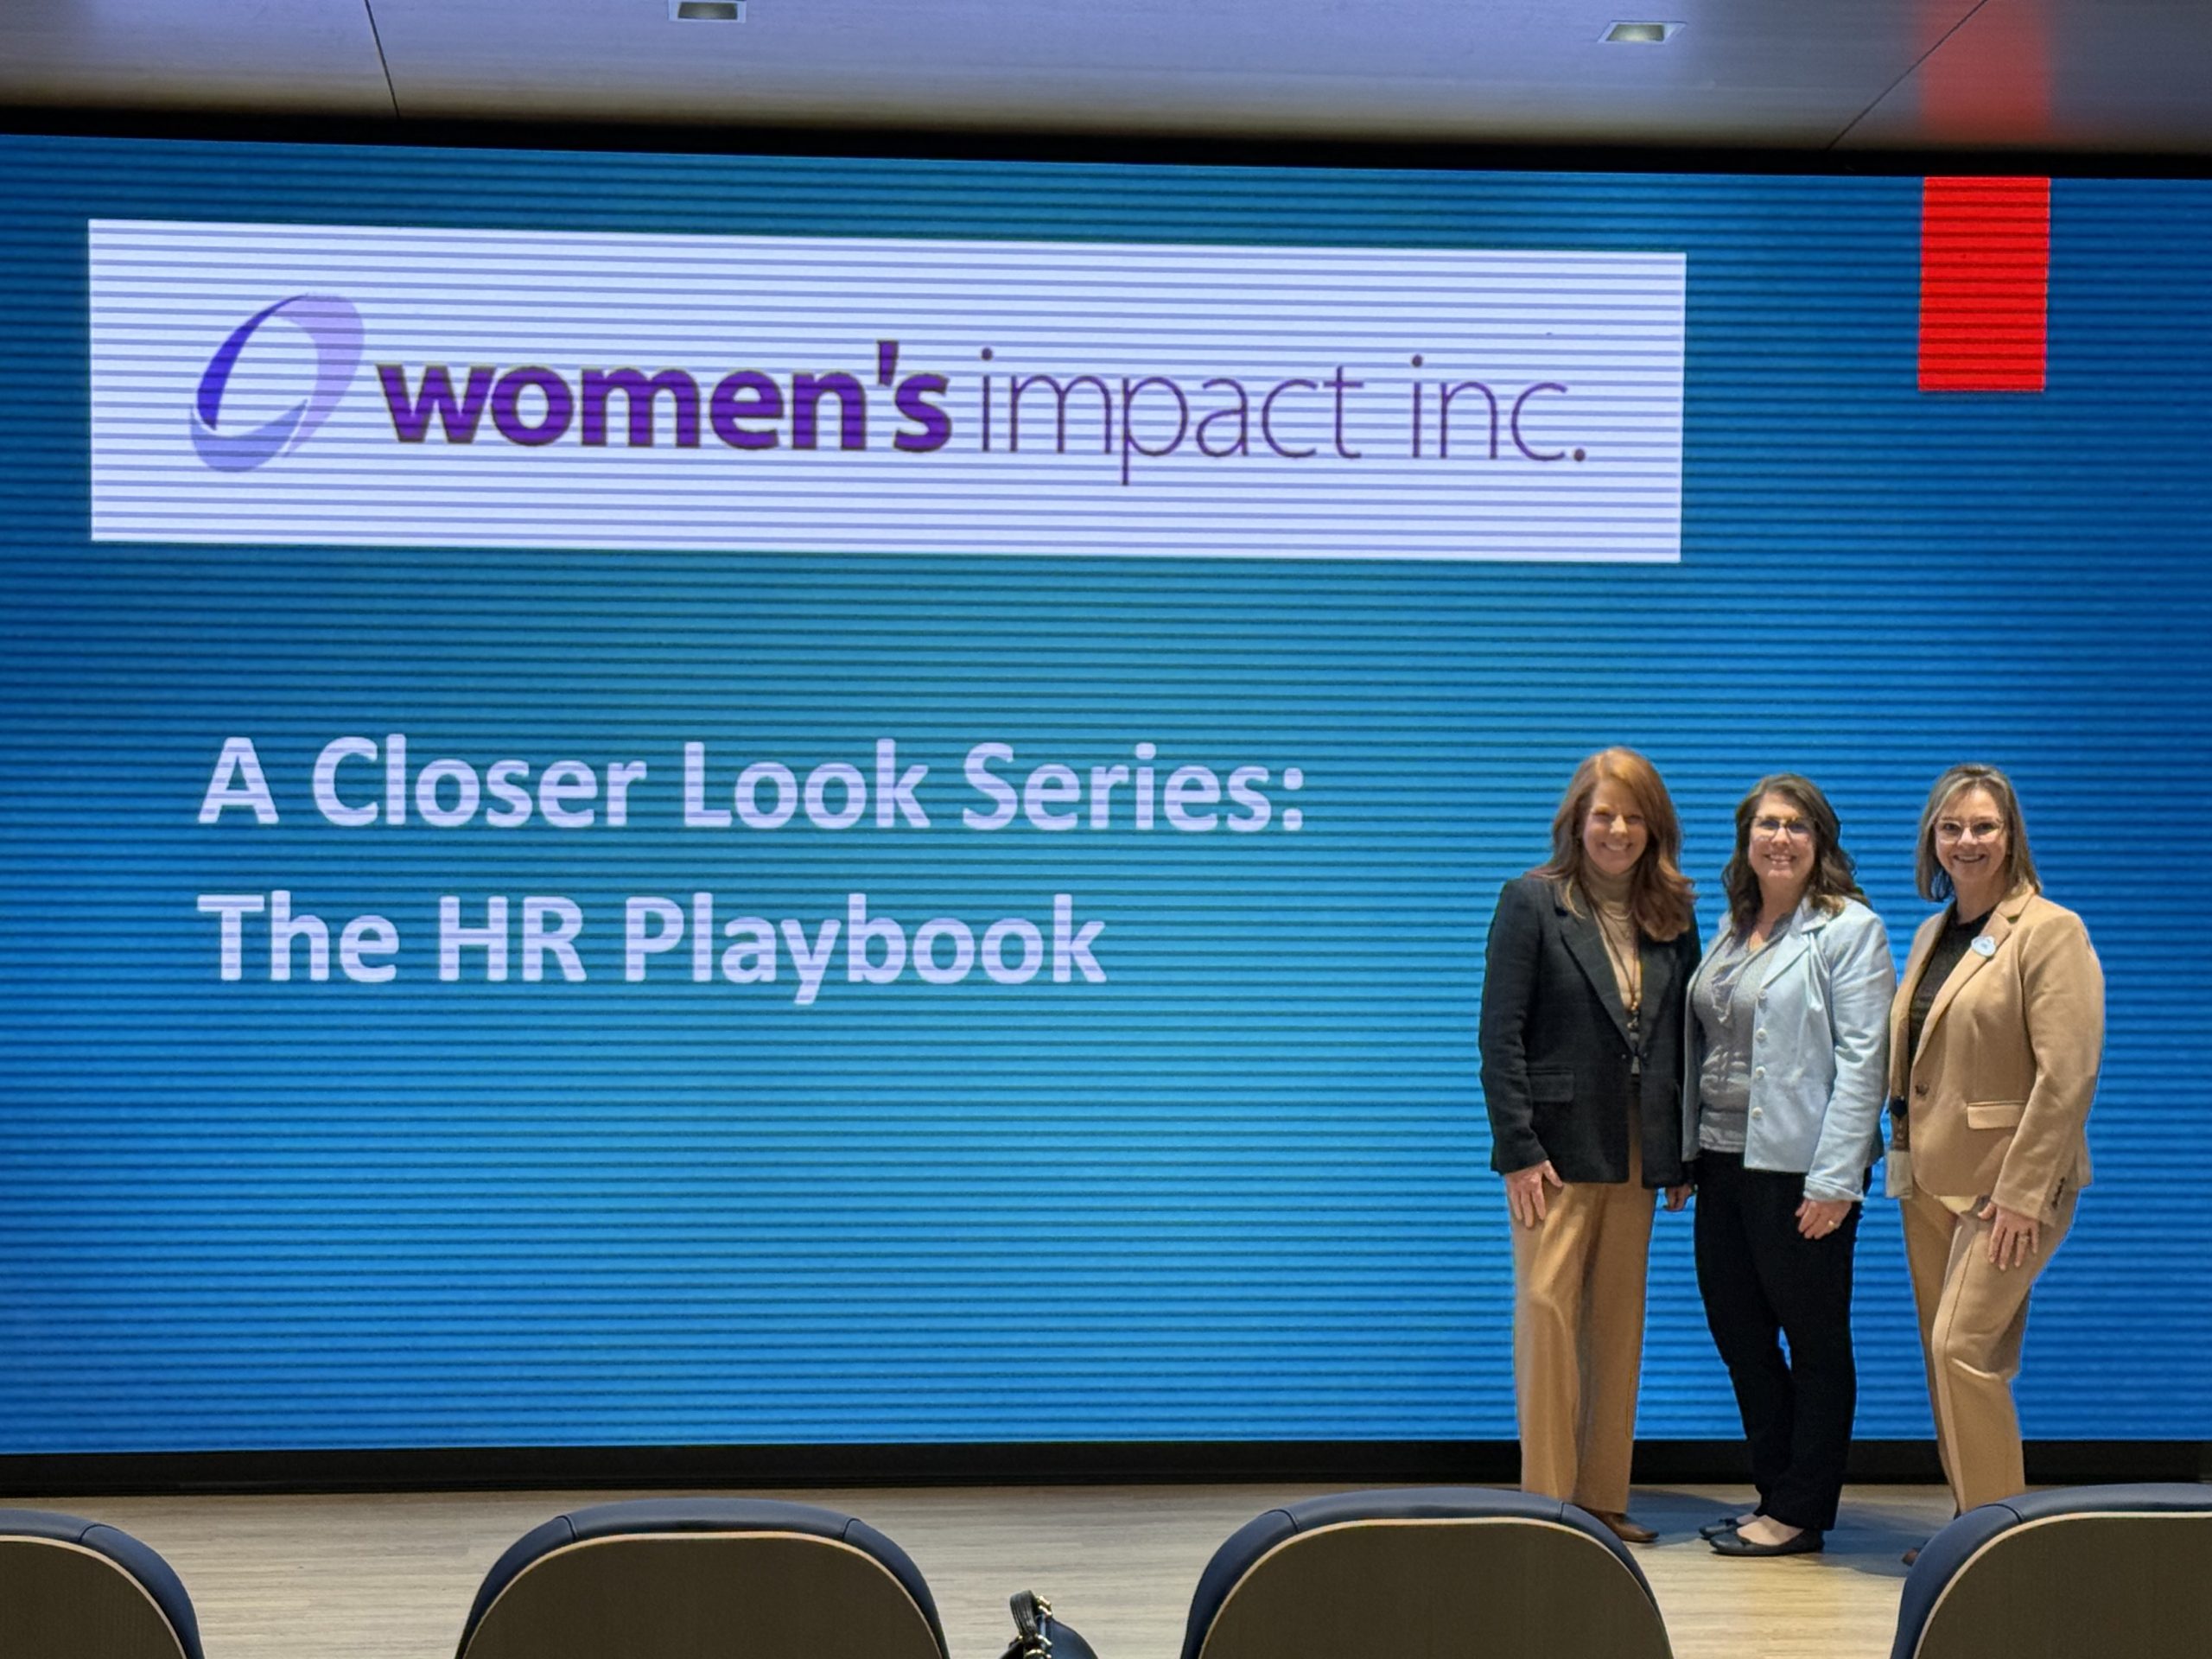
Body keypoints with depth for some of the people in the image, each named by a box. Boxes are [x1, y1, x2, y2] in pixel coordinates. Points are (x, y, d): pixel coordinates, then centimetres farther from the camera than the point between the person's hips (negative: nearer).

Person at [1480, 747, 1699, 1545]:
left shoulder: (1674, 918, 10)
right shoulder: (1532, 903, -3)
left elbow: (1683, 1038, 11)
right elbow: (1500, 1035, -8)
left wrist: (1686, 1152, 5)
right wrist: (1518, 1149, -14)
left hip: (1637, 1150, 5)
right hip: (1557, 1146, -4)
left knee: (1620, 1323, 8)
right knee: (1548, 1312, -5)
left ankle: (1603, 1496, 16)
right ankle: (1547, 1499, 1)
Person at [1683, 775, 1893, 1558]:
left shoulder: (1849, 930, -7)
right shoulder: (1732, 929, 15)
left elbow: (1862, 1059, -13)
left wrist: (1834, 1181, -18)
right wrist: (1685, 1155, 10)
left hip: (1800, 1169, -7)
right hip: (1724, 1163, 7)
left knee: (1814, 1340, 4)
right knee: (1737, 1333, 11)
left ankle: (1800, 1514, 11)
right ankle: (1775, 1496, 23)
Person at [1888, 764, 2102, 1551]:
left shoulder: (2050, 932, -10)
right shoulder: (1932, 933, 14)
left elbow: (2067, 1076, -16)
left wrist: (2020, 1192, -19)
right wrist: (1902, 1155, 12)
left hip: (2008, 1179, -8)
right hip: (1931, 1177, 8)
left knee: (1963, 1347, -14)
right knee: (1950, 1356, 10)